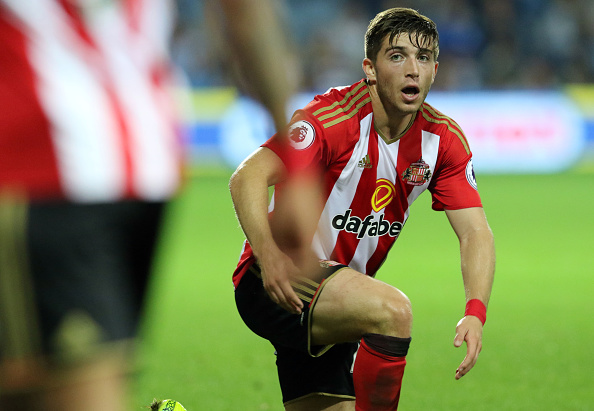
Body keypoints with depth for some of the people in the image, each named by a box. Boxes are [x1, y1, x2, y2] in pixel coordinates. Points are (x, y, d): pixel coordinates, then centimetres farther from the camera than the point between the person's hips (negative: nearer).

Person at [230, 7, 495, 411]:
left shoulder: (444, 139, -1)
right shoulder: (334, 116, -20)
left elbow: (475, 231, -4)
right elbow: (248, 178, -29)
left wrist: (475, 312, -22)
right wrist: (268, 255, -46)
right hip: (276, 282, -8)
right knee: (392, 309, -31)